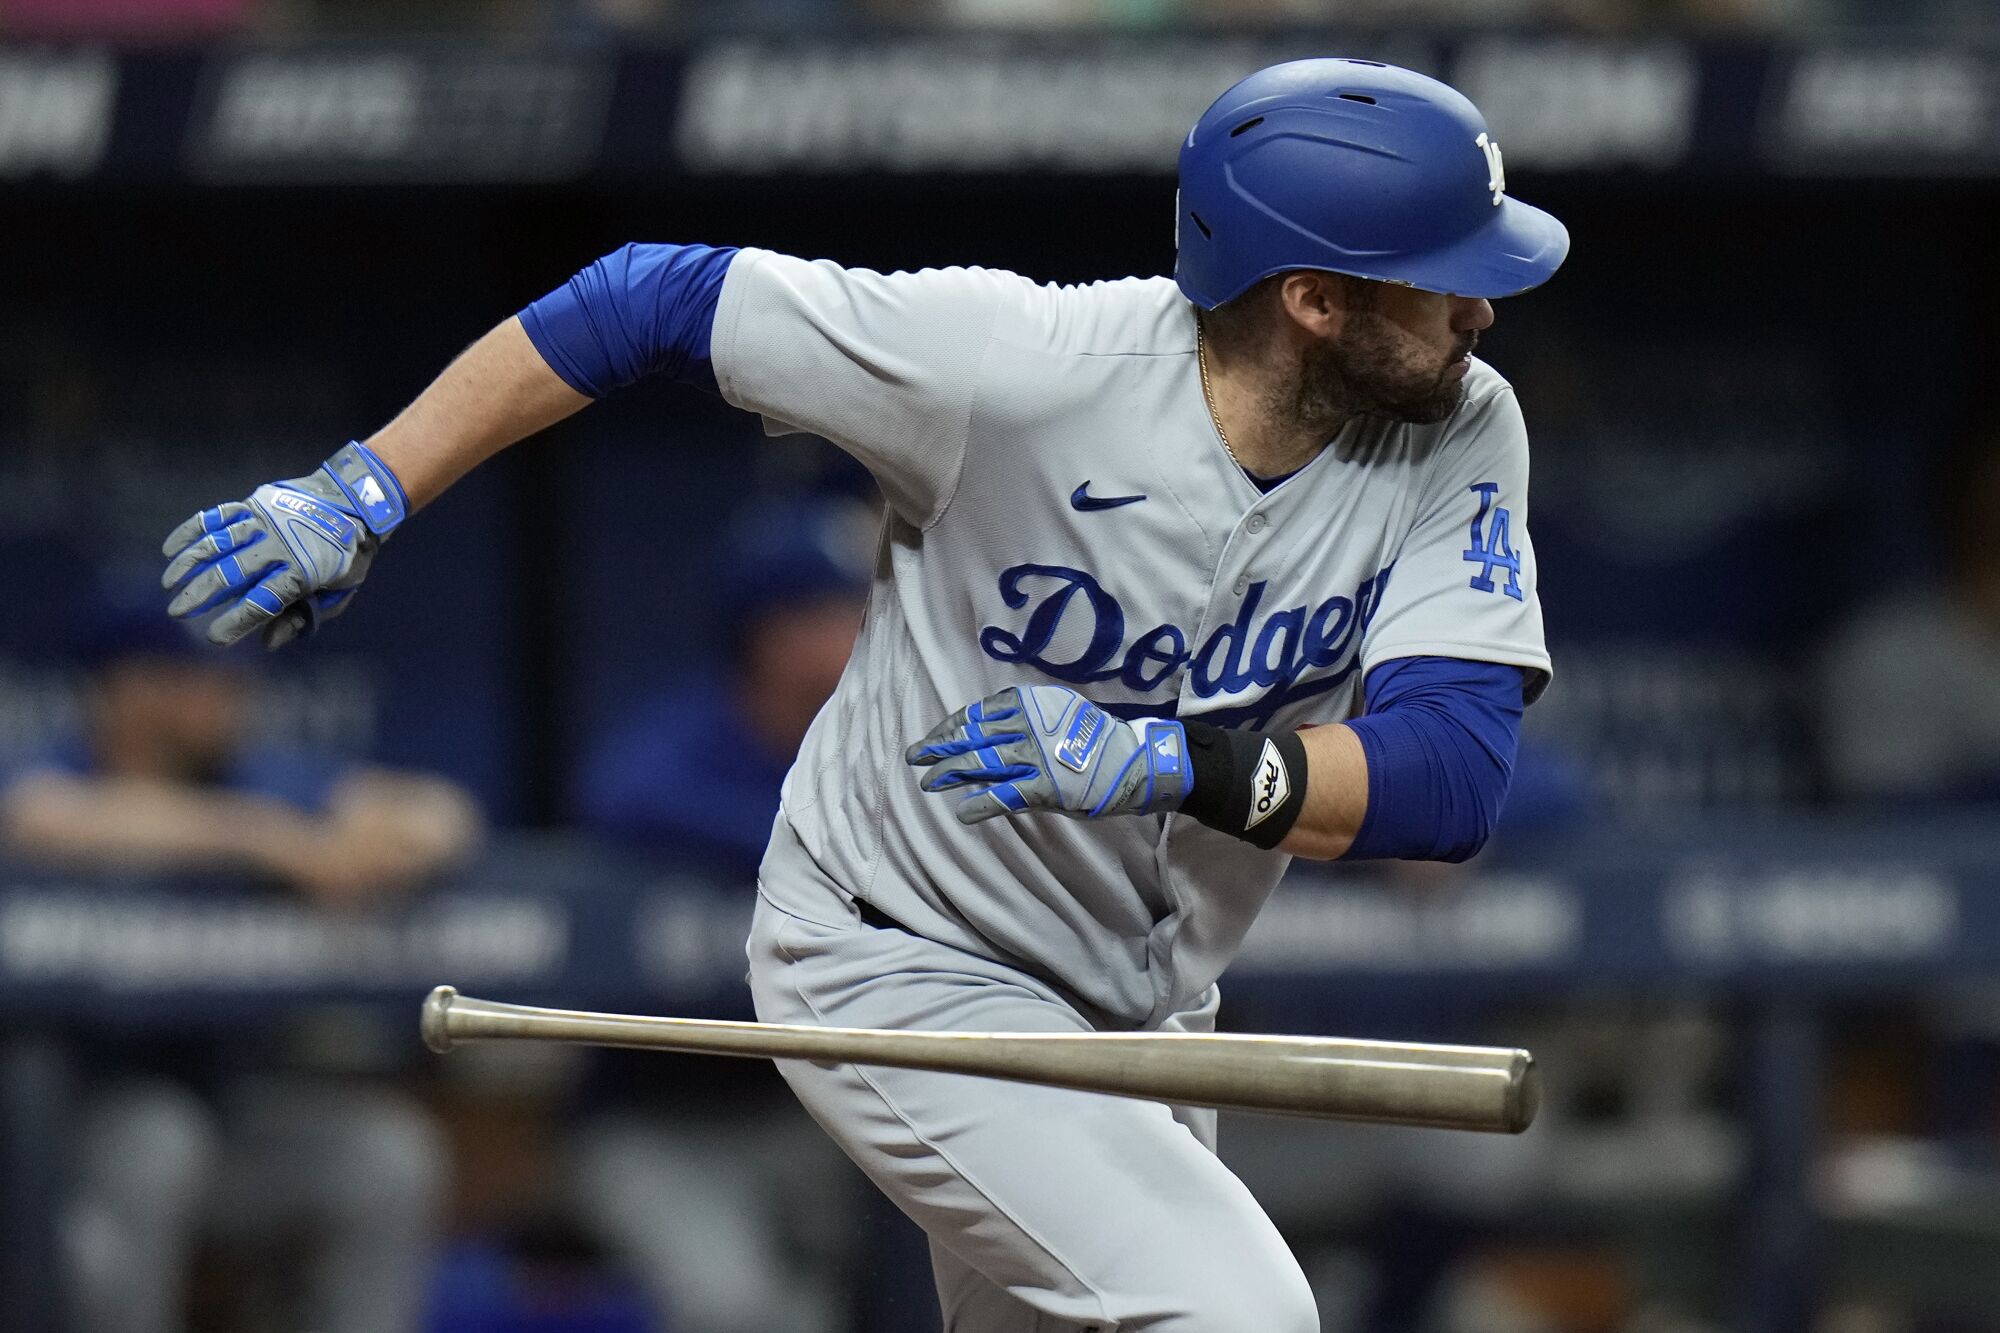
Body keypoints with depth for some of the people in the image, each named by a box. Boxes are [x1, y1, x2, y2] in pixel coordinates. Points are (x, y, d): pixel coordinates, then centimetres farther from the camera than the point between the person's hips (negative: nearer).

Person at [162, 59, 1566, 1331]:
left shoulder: (1462, 434, -15)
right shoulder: (1016, 362, -27)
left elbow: (1455, 772, -25)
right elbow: (652, 300, -18)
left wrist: (1172, 763, -41)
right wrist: (362, 495, -20)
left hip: (1141, 1004, 6)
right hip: (903, 967, -6)